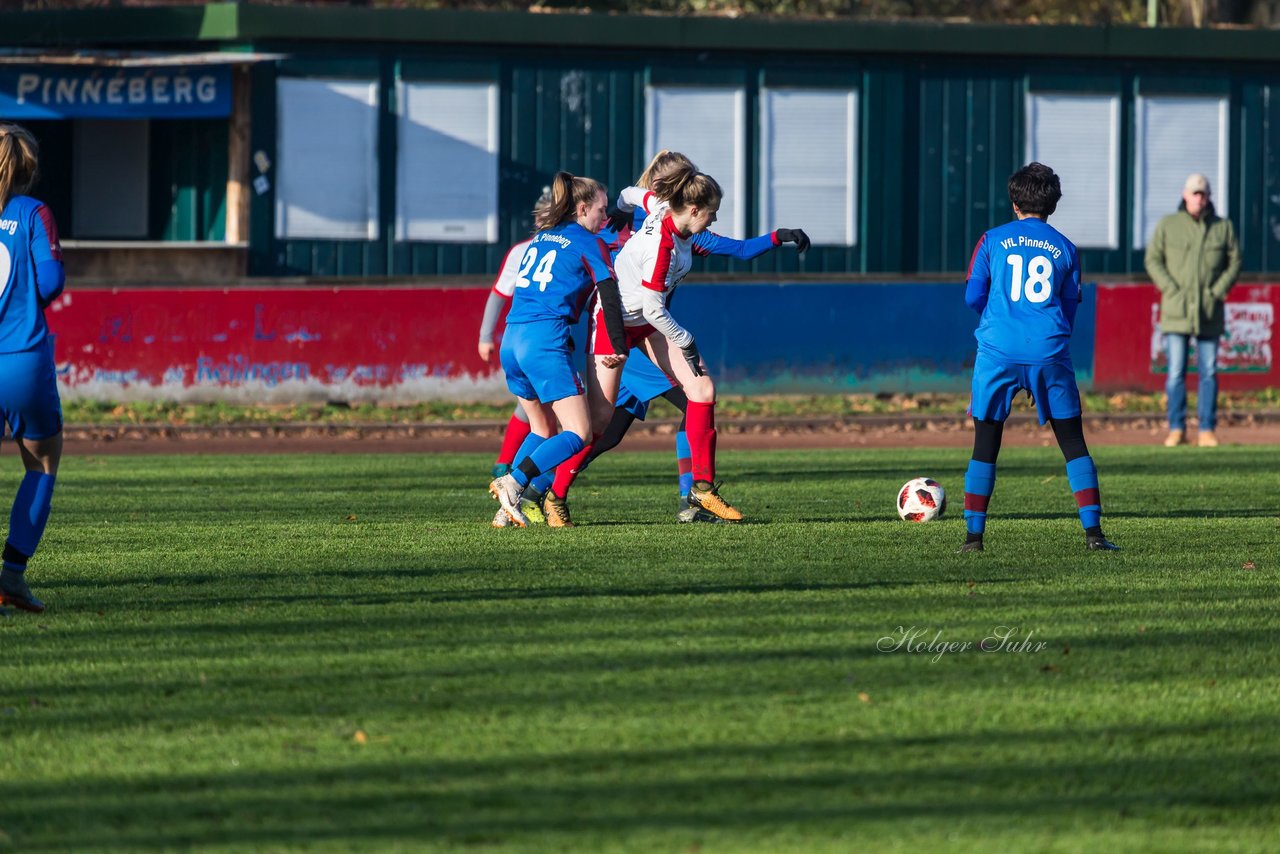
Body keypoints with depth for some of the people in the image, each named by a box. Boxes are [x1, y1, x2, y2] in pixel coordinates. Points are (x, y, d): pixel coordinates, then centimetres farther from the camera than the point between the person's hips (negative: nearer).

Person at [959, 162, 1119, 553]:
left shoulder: (993, 241, 4)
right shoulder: (1064, 248, 9)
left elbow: (973, 297, 3)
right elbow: (1069, 309, 12)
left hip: (998, 351, -1)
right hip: (1048, 354, 1)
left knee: (985, 446, 7)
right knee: (1073, 443, 6)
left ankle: (974, 533, 4)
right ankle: (1093, 531, -1)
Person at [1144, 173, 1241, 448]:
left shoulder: (1223, 227, 6)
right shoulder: (1168, 225, 4)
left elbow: (1235, 261, 8)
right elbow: (1153, 260, 4)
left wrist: (1219, 290, -5)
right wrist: (1171, 289, -8)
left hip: (1210, 311, 1)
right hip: (1176, 311, -1)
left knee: (1208, 372, 2)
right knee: (1176, 372, -5)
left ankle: (1207, 430, 6)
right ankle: (1176, 430, 0)